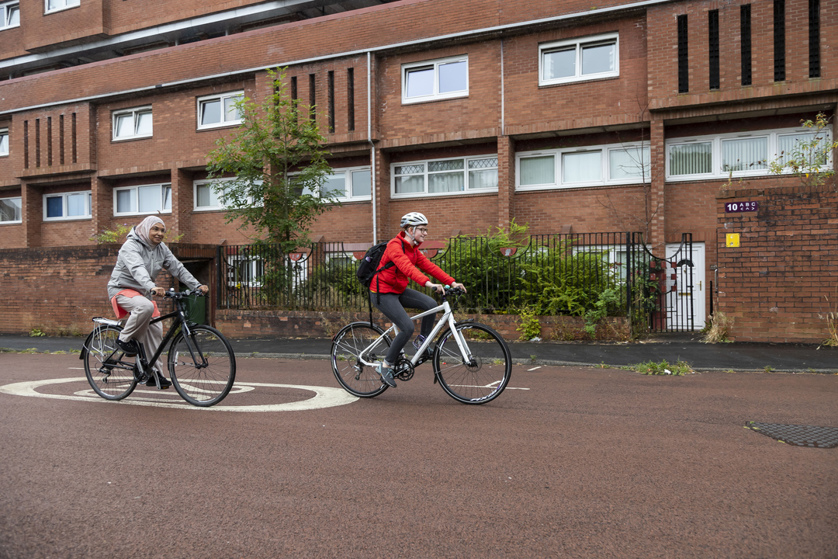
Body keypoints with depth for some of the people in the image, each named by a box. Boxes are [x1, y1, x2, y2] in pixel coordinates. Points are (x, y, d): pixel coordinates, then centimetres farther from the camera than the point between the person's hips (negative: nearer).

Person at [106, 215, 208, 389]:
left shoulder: (161, 248, 4)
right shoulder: (131, 246, -18)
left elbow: (177, 268, 0)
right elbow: (137, 269, -36)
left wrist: (197, 285, -13)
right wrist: (152, 287, -54)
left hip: (142, 292, 7)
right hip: (122, 289, -7)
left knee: (155, 329, -4)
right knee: (146, 306, -37)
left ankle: (155, 373, 2)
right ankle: (124, 339, -16)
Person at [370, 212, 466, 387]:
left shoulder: (413, 249, 6)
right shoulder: (395, 246, -22)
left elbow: (429, 266, 1)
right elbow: (407, 267, -38)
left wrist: (452, 282, -10)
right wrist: (428, 283, -52)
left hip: (399, 290, 8)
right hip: (382, 293, -8)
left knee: (431, 304, -11)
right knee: (407, 328, -18)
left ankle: (423, 343, 7)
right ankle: (386, 365, -2)